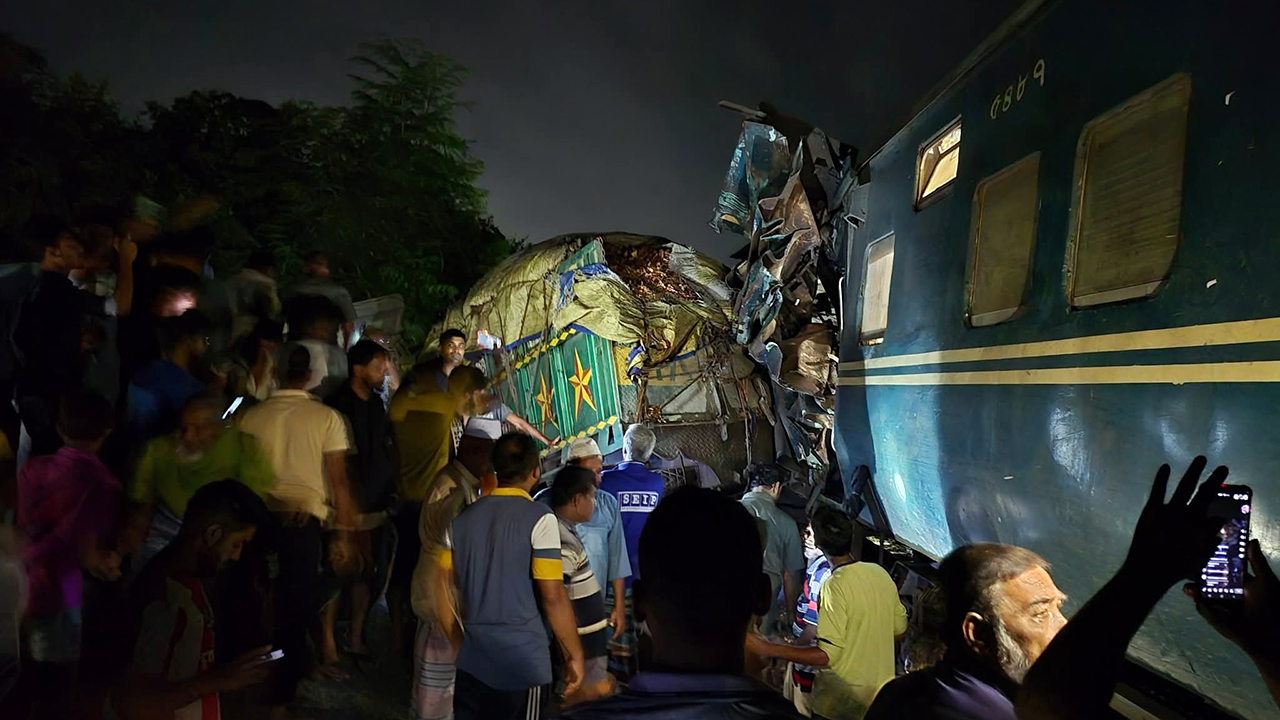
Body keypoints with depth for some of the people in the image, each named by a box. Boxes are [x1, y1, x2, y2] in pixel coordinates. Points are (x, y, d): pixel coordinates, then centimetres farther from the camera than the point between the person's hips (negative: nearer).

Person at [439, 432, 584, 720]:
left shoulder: (462, 518, 6)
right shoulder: (539, 518, -11)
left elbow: (443, 587, 10)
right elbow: (553, 597, -14)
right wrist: (574, 654, -4)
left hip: (472, 662, 5)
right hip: (524, 663, -5)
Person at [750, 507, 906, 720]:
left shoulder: (835, 585, -23)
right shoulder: (880, 573, -3)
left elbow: (826, 656, -26)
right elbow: (900, 629, 9)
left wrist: (767, 649, -26)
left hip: (843, 698, -7)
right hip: (882, 688, 7)